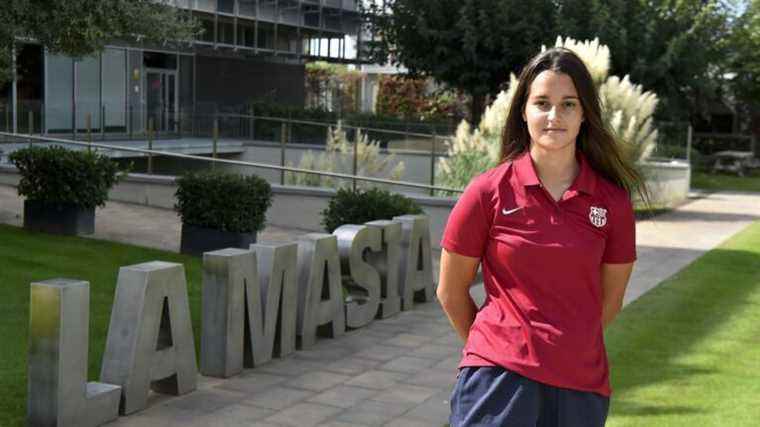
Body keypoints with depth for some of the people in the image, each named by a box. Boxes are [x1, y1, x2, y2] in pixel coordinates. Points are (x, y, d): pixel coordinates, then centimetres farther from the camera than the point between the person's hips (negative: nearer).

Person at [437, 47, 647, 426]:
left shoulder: (612, 201, 1)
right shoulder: (488, 192, -5)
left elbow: (609, 301, 12)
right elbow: (450, 292, 4)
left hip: (581, 385, 2)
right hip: (498, 378, -2)